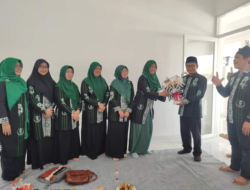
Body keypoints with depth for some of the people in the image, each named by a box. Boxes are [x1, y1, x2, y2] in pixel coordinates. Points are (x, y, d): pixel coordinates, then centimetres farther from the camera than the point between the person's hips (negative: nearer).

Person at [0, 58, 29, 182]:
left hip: (22, 120, 7)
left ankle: (19, 167, 32)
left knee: (21, 145, 15)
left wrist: (26, 118, 16)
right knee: (10, 147, 4)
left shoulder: (21, 82, 10)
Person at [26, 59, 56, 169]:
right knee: (39, 137, 2)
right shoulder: (32, 81, -3)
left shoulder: (50, 81, 11)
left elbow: (54, 97, 8)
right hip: (37, 114, -4)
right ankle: (39, 162, 14)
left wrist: (51, 109, -7)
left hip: (50, 113, 4)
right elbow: (31, 98, -10)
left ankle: (49, 158, 22)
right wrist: (44, 110, -12)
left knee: (50, 136, 9)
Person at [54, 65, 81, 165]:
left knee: (74, 136, 12)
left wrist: (78, 110, -10)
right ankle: (63, 159, 15)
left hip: (75, 116, 6)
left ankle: (73, 155, 28)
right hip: (64, 116, -6)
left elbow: (79, 100, 7)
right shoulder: (58, 86, -7)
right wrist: (71, 112, -17)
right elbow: (60, 102, -15)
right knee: (64, 138, 1)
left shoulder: (74, 86, 11)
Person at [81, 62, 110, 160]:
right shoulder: (86, 81, -5)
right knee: (91, 132, 2)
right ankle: (91, 152, 15)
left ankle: (100, 150, 23)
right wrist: (98, 104, -15)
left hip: (102, 111, 5)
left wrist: (104, 104, -9)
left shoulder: (103, 81, 10)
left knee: (101, 131, 10)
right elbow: (84, 96, -12)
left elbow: (107, 93, 8)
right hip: (90, 111, -5)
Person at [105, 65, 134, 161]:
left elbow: (132, 98, 5)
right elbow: (112, 98, -10)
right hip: (115, 113, -4)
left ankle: (122, 151, 25)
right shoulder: (114, 83, -6)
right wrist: (119, 110, -15)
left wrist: (128, 110, -5)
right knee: (115, 132, 0)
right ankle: (114, 153, 12)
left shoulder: (130, 83, 7)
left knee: (124, 132, 11)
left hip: (126, 112, 4)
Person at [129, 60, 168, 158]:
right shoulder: (142, 78, -12)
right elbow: (146, 93, -21)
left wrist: (164, 94, -10)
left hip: (149, 108, 7)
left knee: (147, 129, 13)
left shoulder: (154, 79, 10)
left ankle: (143, 149, 28)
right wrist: (160, 93, -20)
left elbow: (156, 93, 7)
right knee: (138, 129, 1)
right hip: (140, 107, -7)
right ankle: (134, 150, 15)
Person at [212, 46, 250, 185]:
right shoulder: (234, 76, 10)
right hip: (231, 118, 8)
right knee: (234, 144, 20)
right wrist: (218, 85, -4)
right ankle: (234, 166, 37)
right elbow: (226, 93, 15)